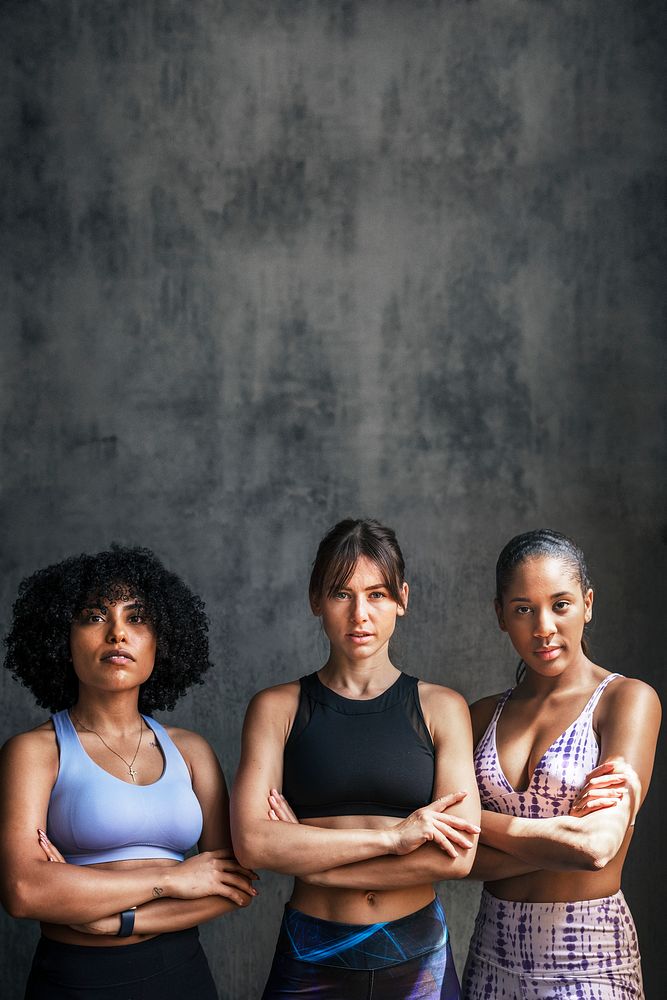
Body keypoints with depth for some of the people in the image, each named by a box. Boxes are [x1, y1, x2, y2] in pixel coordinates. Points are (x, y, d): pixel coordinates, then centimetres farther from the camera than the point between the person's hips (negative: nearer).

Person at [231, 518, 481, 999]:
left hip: (418, 958, 1)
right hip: (311, 960, 0)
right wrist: (393, 836, -18)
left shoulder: (440, 707, -1)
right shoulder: (277, 708, -1)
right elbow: (252, 842, -14)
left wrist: (309, 859, -12)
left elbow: (458, 854, -11)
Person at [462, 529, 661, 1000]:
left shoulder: (627, 699, -8)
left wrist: (476, 820, -9)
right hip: (494, 956, 4)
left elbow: (599, 846, -20)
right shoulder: (484, 715, 5)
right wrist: (561, 837, -18)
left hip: (589, 961, -4)